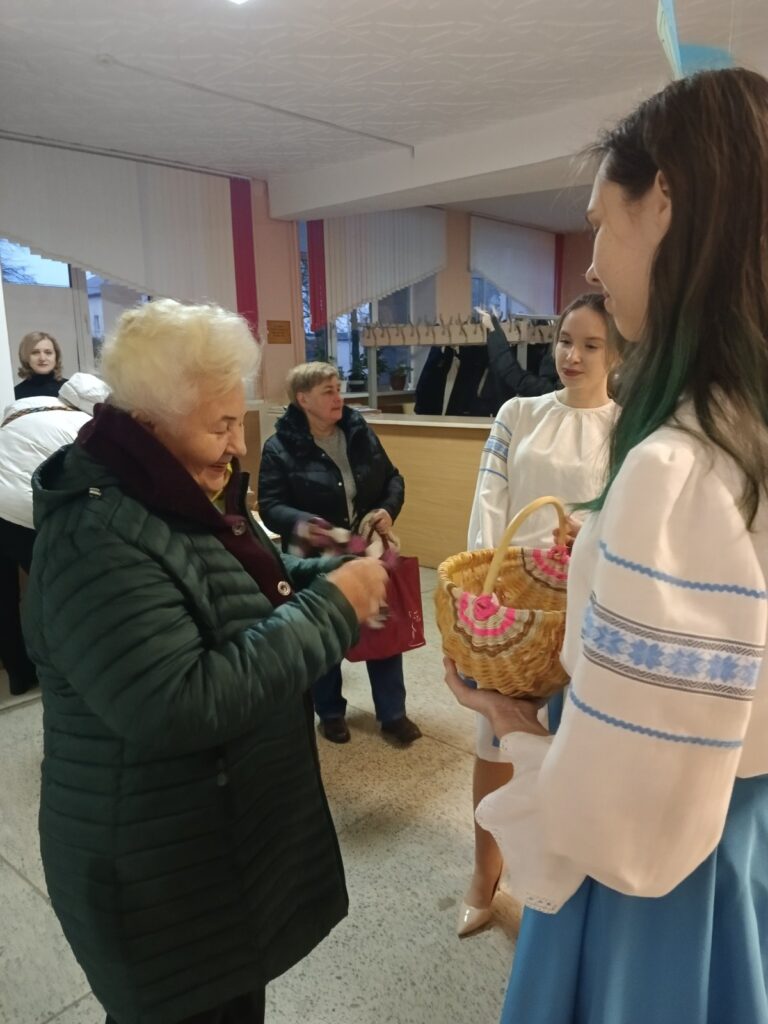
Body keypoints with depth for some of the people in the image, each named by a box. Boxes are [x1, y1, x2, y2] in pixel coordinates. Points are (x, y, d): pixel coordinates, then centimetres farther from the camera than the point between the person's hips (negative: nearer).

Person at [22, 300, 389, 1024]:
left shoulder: (185, 499, 3)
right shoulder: (95, 540, -29)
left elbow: (249, 588, 15)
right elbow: (184, 706, -35)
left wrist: (332, 574, -5)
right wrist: (331, 609, -29)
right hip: (161, 869, -8)